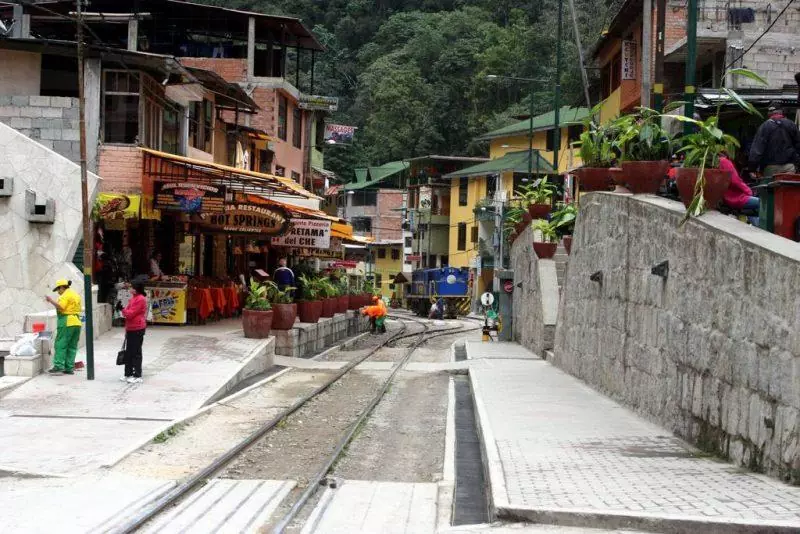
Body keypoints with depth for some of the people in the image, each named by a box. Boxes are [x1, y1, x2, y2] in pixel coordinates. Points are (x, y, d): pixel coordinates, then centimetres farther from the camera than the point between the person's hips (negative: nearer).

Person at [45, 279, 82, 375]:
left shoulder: (65, 295, -8)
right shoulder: (76, 295, 19)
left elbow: (60, 307, -19)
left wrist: (51, 300, -12)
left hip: (67, 323, -9)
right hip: (77, 323, 9)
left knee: (60, 345, -6)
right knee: (72, 346, 8)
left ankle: (59, 366, -10)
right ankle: (69, 368, 7)